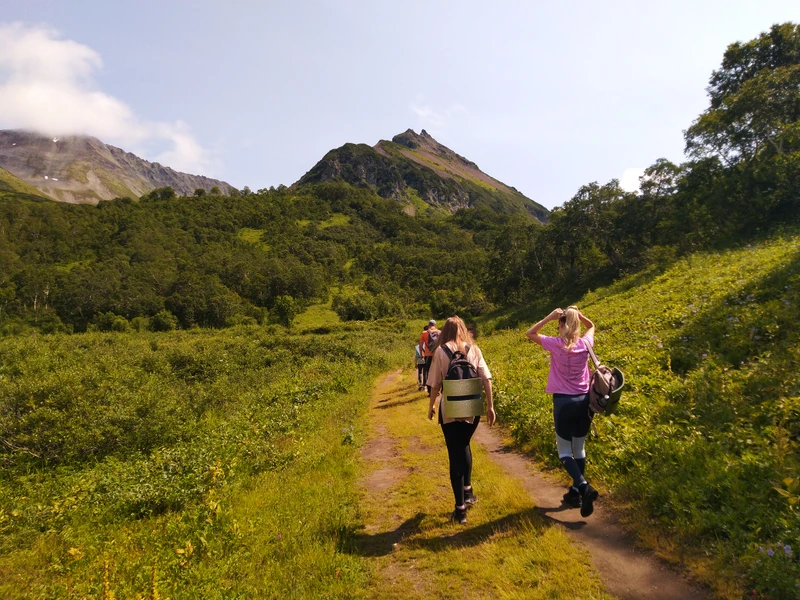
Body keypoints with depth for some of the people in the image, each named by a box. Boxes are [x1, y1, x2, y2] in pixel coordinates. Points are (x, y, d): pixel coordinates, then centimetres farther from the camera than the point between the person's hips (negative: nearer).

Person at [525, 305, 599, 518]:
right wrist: (579, 315, 6)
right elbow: (591, 326, 22)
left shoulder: (555, 344, -12)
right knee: (579, 448, 17)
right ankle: (576, 491, 24)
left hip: (563, 402, -4)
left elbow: (529, 333, 4)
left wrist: (548, 317, -5)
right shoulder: (585, 343, -2)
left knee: (564, 451, 7)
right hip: (584, 401, 4)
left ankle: (583, 486, -13)